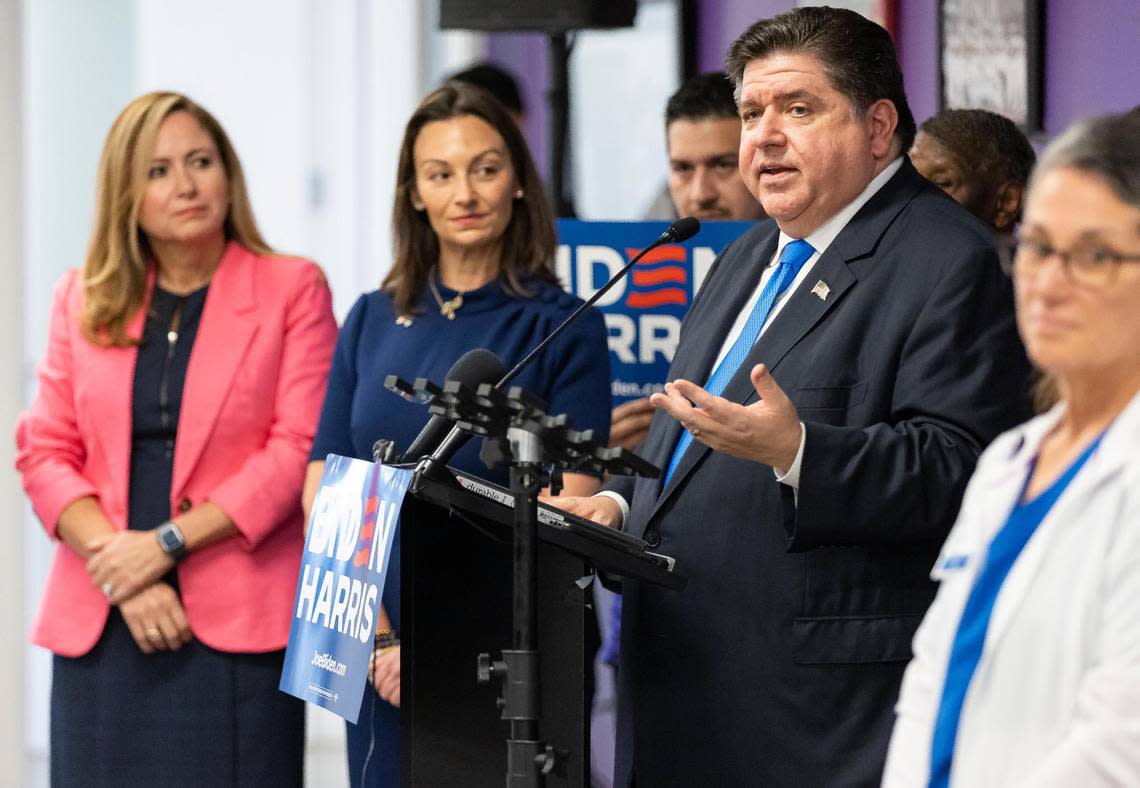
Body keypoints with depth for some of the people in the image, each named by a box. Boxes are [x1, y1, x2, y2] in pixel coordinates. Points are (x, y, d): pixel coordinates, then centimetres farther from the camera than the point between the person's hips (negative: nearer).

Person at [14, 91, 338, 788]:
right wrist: (118, 568, -6)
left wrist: (168, 543, -10)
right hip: (101, 629, 3)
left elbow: (300, 449, -4)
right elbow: (46, 451, 9)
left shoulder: (292, 289, 4)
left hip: (238, 626, -3)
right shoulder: (84, 300, 14)